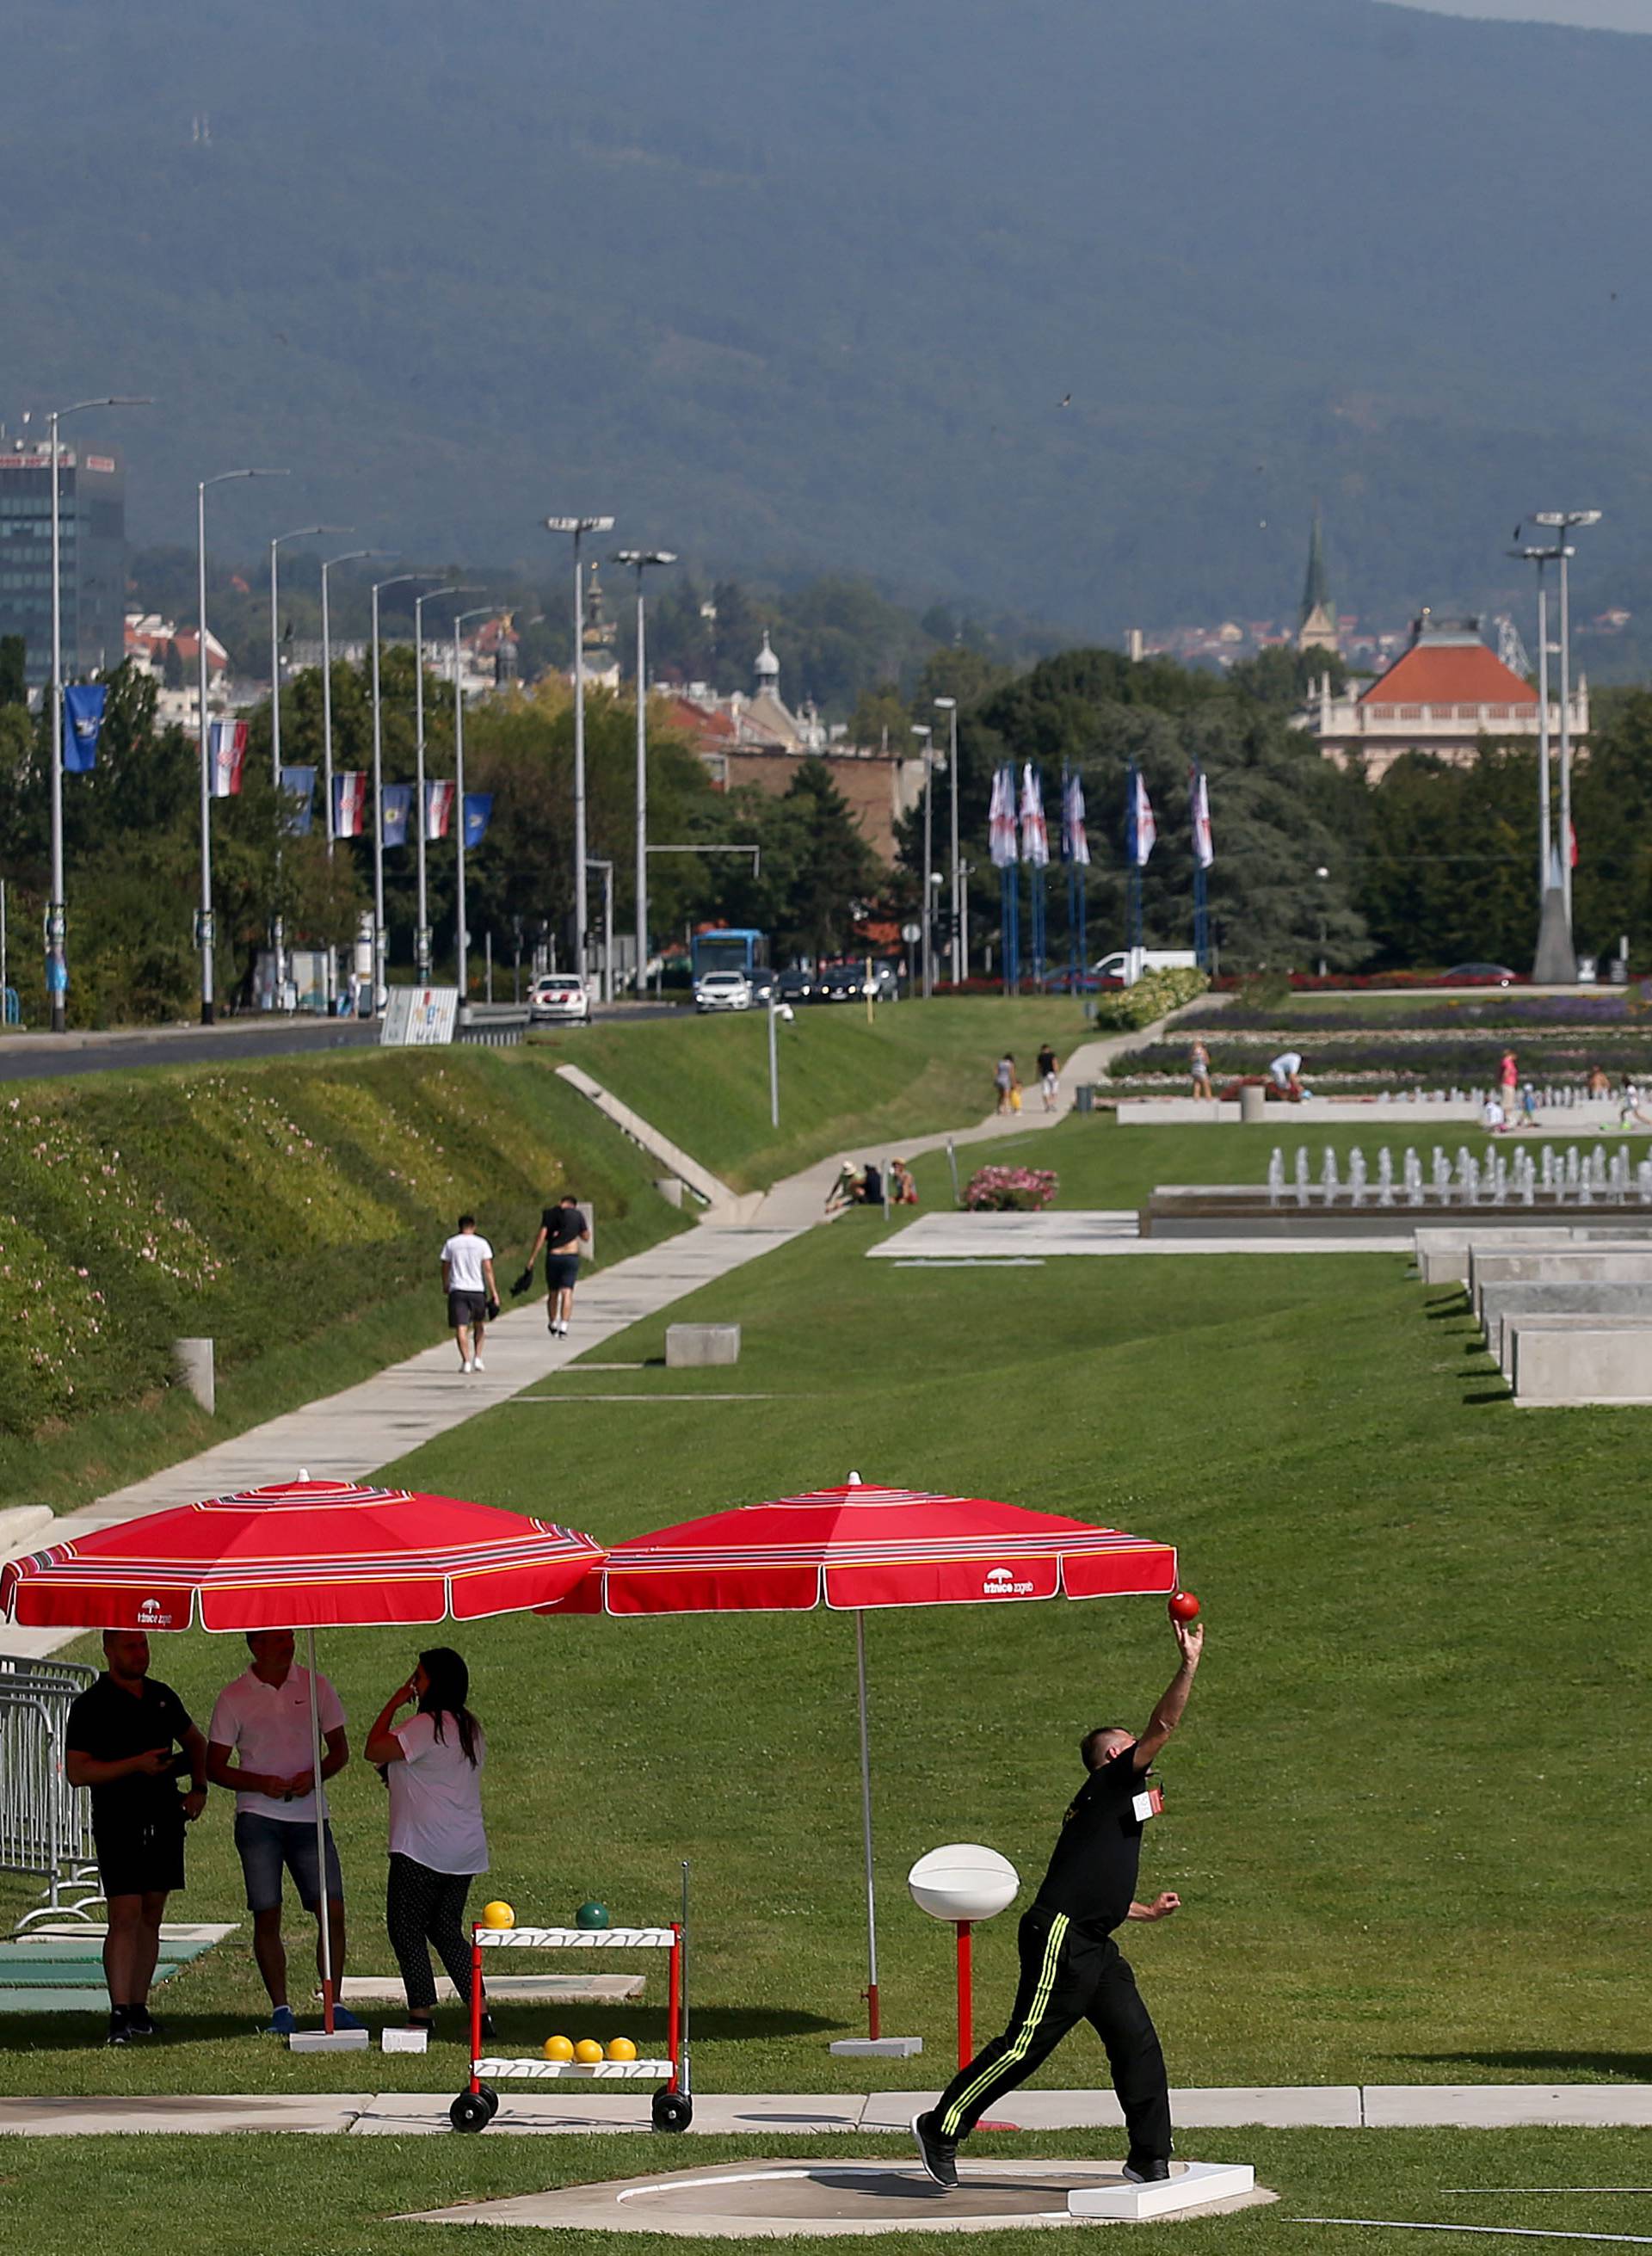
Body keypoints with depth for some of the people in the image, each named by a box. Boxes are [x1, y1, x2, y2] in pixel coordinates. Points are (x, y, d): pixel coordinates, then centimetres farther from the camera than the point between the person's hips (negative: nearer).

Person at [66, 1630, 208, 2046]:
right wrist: (136, 1765, -21)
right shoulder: (92, 1705, -6)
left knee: (151, 1915, 8)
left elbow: (194, 1742, 28)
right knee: (125, 1915, -13)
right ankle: (119, 2015, -15)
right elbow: (77, 1771, -12)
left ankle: (138, 2007, 13)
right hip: (117, 1821, -6)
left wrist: (198, 1788, 12)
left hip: (163, 1820, 6)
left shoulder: (162, 1697, 12)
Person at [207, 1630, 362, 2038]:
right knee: (266, 1915, -3)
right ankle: (280, 2009, 6)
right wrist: (261, 1783, -13)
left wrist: (314, 1776, -9)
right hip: (259, 1816, -2)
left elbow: (339, 1749, 12)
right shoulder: (234, 1698, 1)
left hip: (309, 1816, 2)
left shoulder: (315, 1687, 7)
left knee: (333, 1911, -4)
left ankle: (334, 2004, 6)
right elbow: (215, 1767, 3)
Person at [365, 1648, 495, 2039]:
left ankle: (421, 2011, -4)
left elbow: (374, 1750, -16)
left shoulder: (426, 1726, -16)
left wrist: (393, 1703, -6)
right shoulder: (469, 1728, 12)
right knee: (446, 1929, 14)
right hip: (466, 1849, 8)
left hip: (423, 1847, -8)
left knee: (406, 1927, 0)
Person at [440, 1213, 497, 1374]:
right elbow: (488, 1269, -3)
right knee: (479, 1325, 20)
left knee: (461, 1327, -3)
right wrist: (493, 1291, -2)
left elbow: (445, 1267, 8)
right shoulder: (481, 1244, 1)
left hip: (457, 1290, -1)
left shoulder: (451, 1244, 4)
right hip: (477, 1290, 1)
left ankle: (466, 1361, -13)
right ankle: (477, 1358, 11)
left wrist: (445, 1286, 25)